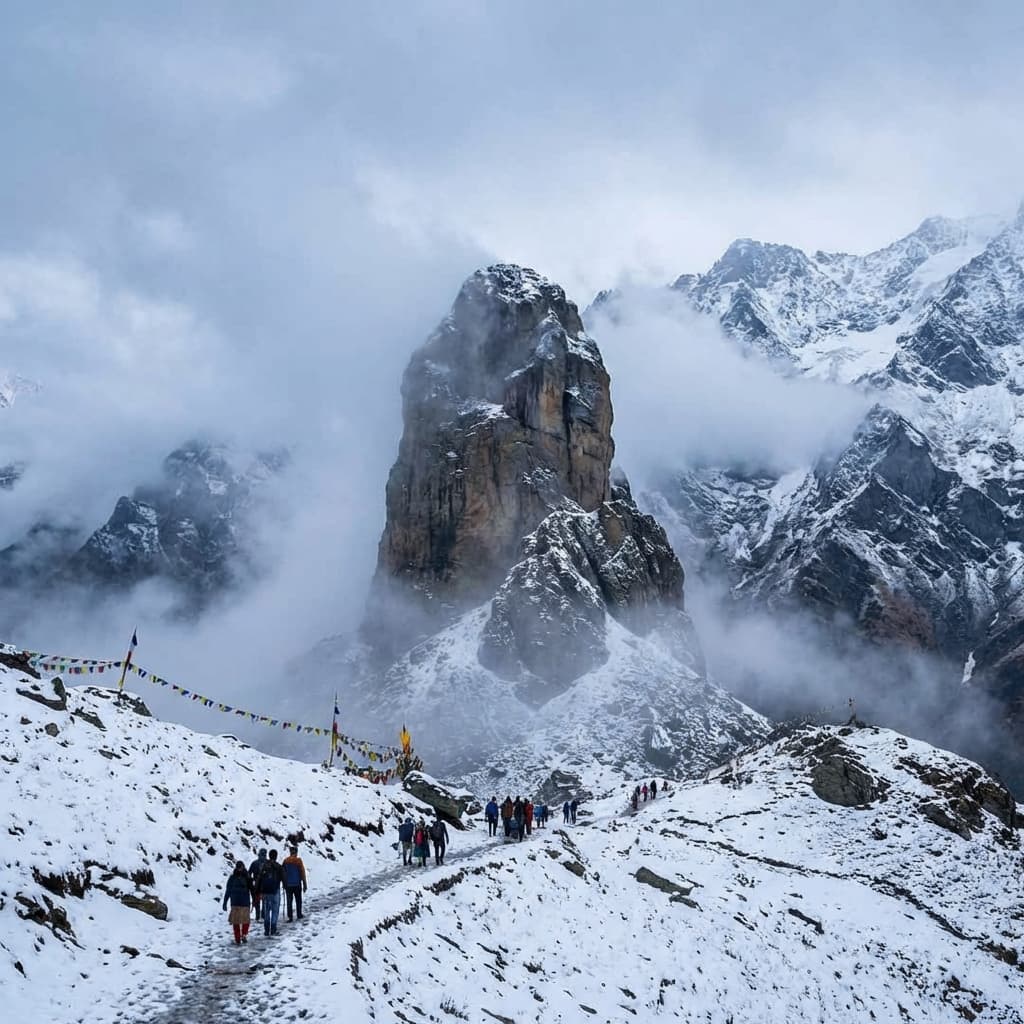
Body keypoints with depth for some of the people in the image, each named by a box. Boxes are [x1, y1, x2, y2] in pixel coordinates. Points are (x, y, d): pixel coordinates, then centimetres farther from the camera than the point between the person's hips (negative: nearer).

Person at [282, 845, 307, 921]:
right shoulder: (298, 860, -8)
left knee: (289, 901, 7)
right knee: (298, 901, 11)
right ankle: (299, 916, 12)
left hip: (288, 885, 2)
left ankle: (290, 917, 3)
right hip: (297, 884, -2)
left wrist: (284, 884, 15)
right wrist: (304, 885, -1)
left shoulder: (285, 861, -1)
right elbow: (302, 873, -7)